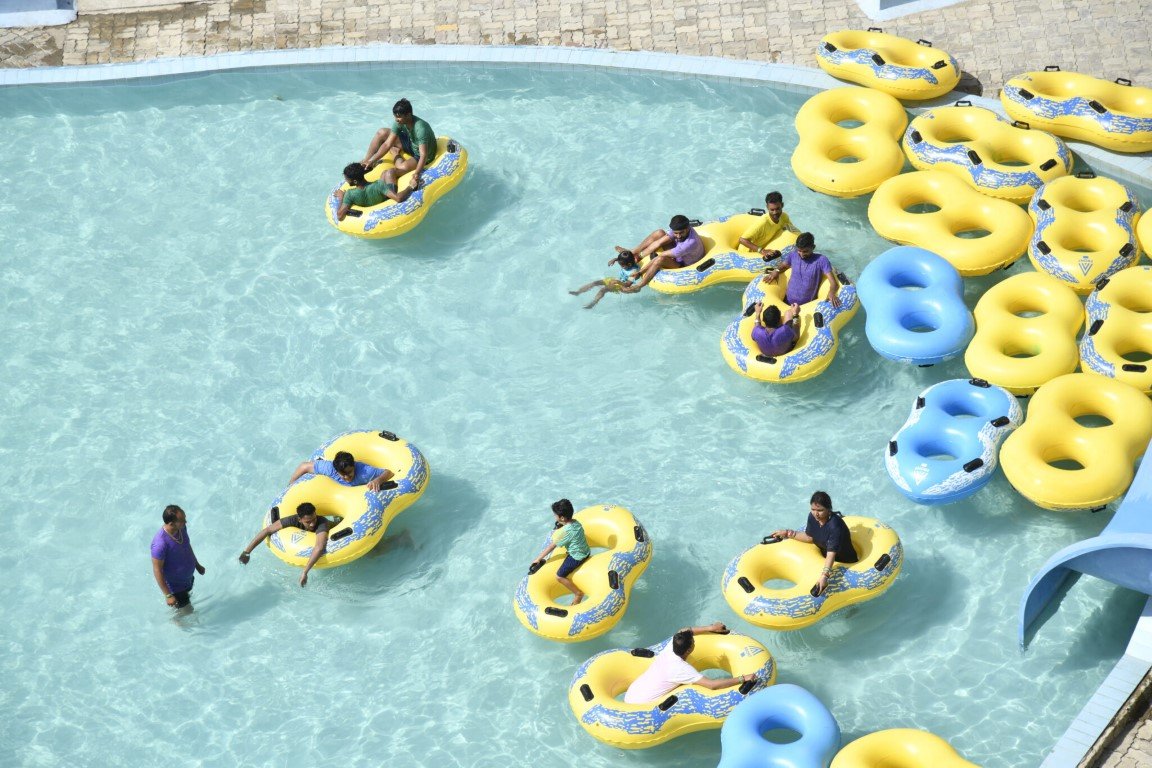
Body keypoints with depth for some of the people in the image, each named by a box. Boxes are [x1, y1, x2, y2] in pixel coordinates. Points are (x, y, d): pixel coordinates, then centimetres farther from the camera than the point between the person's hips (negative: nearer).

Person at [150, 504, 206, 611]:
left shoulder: (181, 528, -15)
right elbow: (157, 571, -28)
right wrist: (168, 595, -23)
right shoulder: (160, 543, -38)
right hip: (175, 586, -7)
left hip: (188, 578, 7)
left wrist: (197, 565, 19)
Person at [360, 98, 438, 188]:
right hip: (411, 144, 7)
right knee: (382, 133, 0)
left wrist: (416, 174, -55)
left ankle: (395, 154, 1)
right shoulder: (399, 122, -16)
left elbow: (423, 155, -40)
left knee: (402, 167, -35)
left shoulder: (420, 129, -37)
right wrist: (371, 160, -19)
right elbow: (387, 144, -13)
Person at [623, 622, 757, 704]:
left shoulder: (669, 649, -5)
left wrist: (710, 628, 19)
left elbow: (683, 632, 18)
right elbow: (712, 685, -32)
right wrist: (743, 679, -29)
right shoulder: (681, 669, -27)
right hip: (639, 705, -8)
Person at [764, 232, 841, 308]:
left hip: (808, 306, -3)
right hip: (788, 302, 3)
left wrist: (831, 293, -39)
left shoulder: (821, 260, -13)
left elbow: (833, 282, -17)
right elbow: (783, 266, 18)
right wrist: (776, 271, -6)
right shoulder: (792, 255, -2)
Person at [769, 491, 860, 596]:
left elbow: (831, 553, -43)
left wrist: (824, 576, -55)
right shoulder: (812, 517, -12)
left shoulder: (835, 526, -35)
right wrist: (788, 533, -1)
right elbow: (809, 537, 5)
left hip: (846, 563, -7)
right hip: (823, 557, 7)